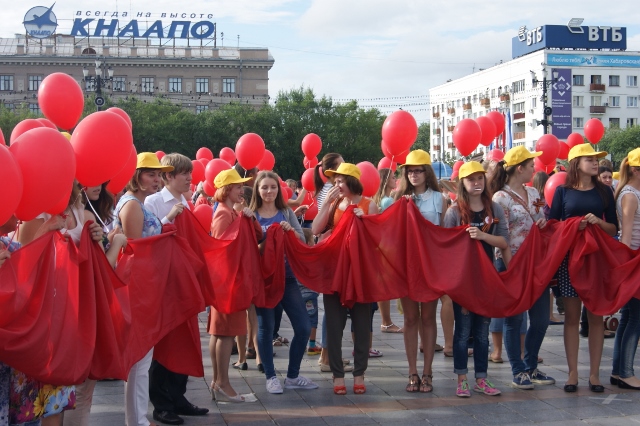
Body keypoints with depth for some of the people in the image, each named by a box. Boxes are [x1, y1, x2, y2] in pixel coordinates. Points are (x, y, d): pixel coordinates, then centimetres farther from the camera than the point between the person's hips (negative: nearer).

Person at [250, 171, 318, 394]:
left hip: (287, 275, 3)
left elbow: (302, 241, 3)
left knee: (303, 327, 1)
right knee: (266, 327, 2)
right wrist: (263, 244, -20)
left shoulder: (287, 213, 8)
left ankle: (293, 376, 16)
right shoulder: (251, 215, 1)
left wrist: (291, 231, -16)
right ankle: (271, 377, 17)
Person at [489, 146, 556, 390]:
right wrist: (511, 268, -17)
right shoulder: (501, 198, -9)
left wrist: (544, 224, -3)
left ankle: (531, 368, 23)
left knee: (541, 317, 8)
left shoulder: (533, 193, 11)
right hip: (511, 264, -7)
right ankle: (519, 372, 13)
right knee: (514, 319, 2)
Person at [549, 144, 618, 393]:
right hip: (569, 259, -1)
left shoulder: (604, 192, 8)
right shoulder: (563, 191, 4)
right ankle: (572, 373, 8)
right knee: (571, 317, 2)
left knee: (596, 316, 3)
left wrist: (598, 221, -10)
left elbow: (614, 229, 9)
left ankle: (594, 373, 10)